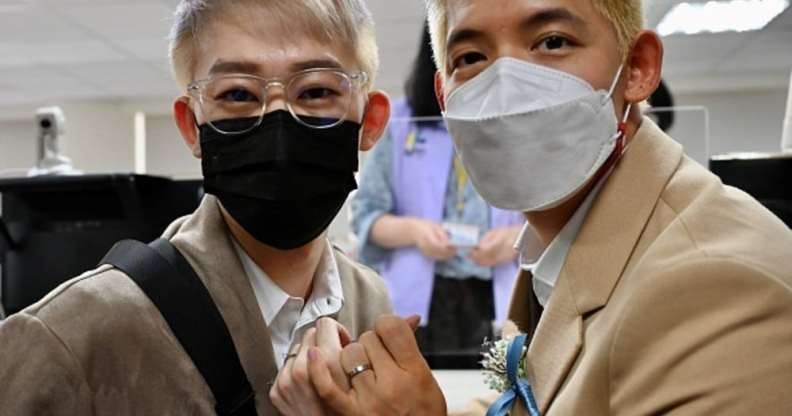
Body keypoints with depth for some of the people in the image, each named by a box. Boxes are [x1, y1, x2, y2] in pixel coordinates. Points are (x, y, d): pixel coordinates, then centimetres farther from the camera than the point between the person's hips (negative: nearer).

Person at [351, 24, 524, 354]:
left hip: (505, 303, 0)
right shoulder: (401, 120, 7)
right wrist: (412, 230, -12)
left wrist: (518, 239, -16)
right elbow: (366, 213, 7)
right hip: (420, 302, 1)